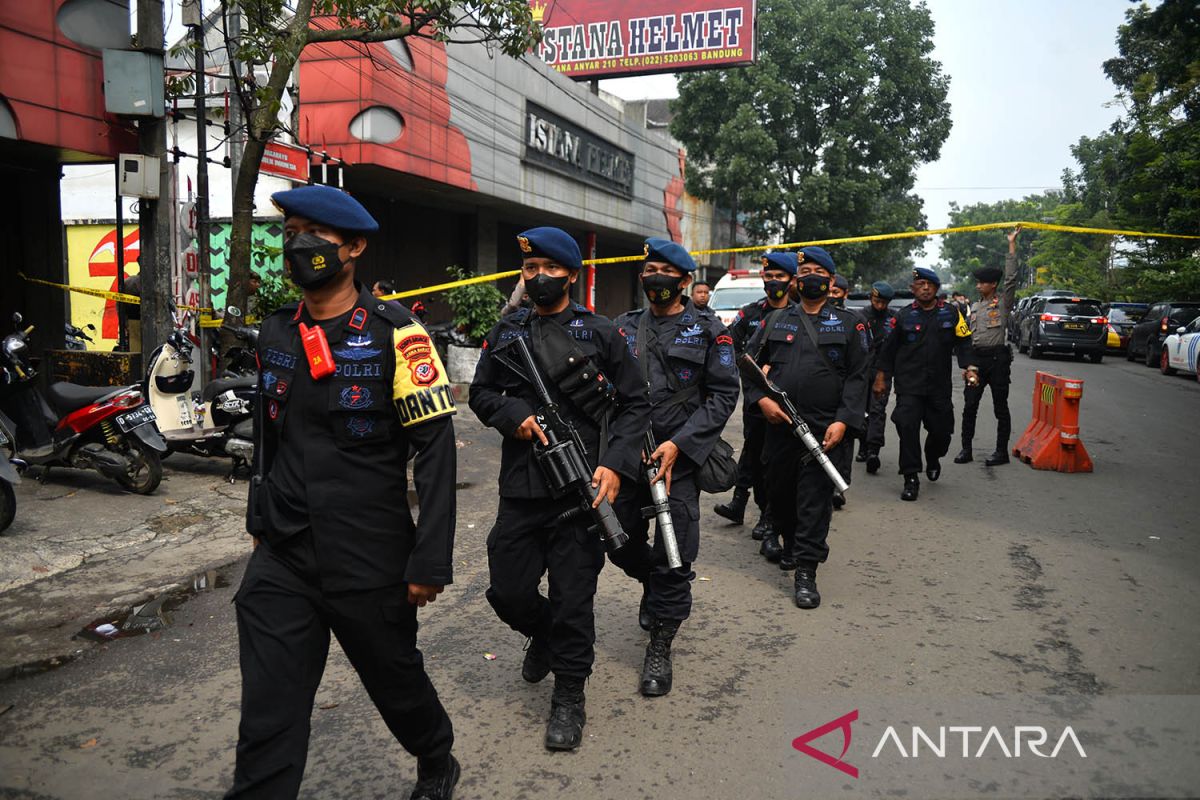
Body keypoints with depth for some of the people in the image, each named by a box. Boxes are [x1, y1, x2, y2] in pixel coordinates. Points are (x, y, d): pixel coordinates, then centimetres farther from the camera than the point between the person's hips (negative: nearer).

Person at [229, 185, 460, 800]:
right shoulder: (275, 333, 7)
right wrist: (260, 523, 21)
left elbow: (436, 448, -14)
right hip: (280, 562, 4)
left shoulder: (393, 334, -11)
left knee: (396, 680, 17)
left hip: (370, 561, -4)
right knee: (267, 719, 5)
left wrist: (430, 561, -16)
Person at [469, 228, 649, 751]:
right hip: (520, 489, 3)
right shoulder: (505, 334, 10)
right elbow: (481, 393, 15)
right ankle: (543, 635, 43)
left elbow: (634, 404, 2)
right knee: (507, 591, 9)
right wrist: (514, 414, -7)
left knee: (573, 600, 3)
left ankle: (569, 695, 24)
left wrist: (615, 464, -12)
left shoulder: (600, 334, 1)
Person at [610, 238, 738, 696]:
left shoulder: (708, 330, 0)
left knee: (673, 559, -1)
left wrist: (678, 444, -14)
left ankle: (660, 649, 16)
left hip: (679, 458, -4)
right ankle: (654, 583, 44)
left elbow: (723, 394, -4)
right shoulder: (624, 328, 11)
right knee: (619, 542, 11)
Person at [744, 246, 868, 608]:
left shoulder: (848, 325, 7)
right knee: (780, 493, 13)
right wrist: (761, 399, -6)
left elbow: (857, 378, 2)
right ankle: (790, 544, 38)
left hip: (824, 430, -2)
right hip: (779, 425, 3)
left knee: (815, 499, -4)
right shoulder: (776, 321, 12)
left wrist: (843, 421, -10)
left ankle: (806, 572, 2)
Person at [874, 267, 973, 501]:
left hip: (940, 386, 2)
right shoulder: (904, 315, 4)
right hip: (909, 386, -1)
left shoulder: (951, 313, 5)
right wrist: (882, 376, 8)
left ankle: (933, 459, 42)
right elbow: (889, 348, 9)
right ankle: (911, 479, -4)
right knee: (907, 427, -14)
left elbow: (963, 342, 8)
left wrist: (968, 366, -6)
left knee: (941, 431, 7)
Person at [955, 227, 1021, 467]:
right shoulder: (974, 308, 16)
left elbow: (1011, 278, -12)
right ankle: (966, 449, 9)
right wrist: (966, 364, 10)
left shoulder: (1003, 303, 1)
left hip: (997, 358, -5)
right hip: (976, 359, 5)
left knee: (1000, 407, 2)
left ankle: (1002, 451, 7)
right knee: (969, 406, 3)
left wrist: (1012, 244, -11)